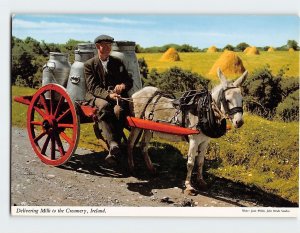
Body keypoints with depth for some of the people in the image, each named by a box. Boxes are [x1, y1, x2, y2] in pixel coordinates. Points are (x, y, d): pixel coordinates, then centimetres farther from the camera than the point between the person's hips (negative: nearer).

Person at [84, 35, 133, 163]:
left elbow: (129, 81, 16)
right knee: (103, 106, -38)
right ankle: (113, 143, -48)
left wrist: (123, 86, -9)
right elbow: (92, 87, -4)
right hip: (97, 97, -2)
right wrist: (108, 95, -22)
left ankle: (113, 152, -36)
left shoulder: (117, 62, 19)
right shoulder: (89, 64, 8)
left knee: (119, 109, -34)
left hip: (117, 96, 2)